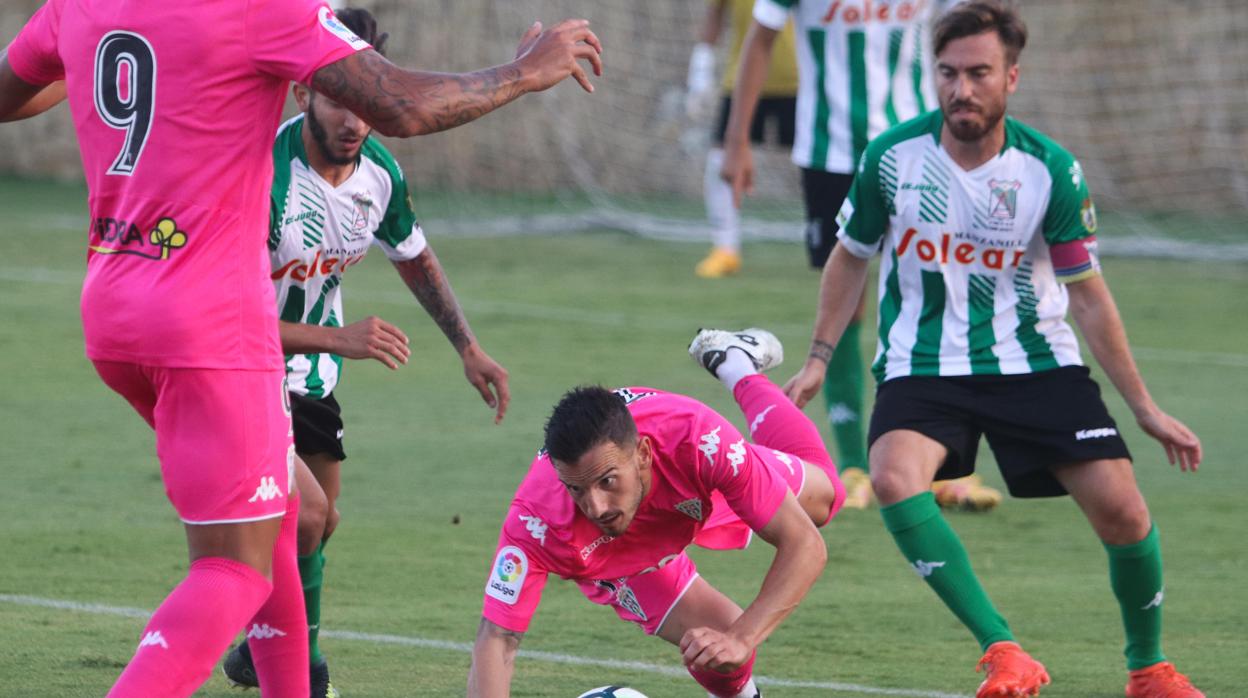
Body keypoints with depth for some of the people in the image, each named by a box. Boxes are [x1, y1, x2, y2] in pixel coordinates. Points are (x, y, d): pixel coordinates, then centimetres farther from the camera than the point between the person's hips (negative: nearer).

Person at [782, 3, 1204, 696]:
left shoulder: (1051, 171, -10)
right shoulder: (893, 157, -9)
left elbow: (1087, 295, -1)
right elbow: (851, 257, 9)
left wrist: (1145, 409, 1)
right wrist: (818, 362, 6)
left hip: (1035, 360, 0)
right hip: (923, 366, 0)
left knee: (1121, 510, -11)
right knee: (894, 479, -31)